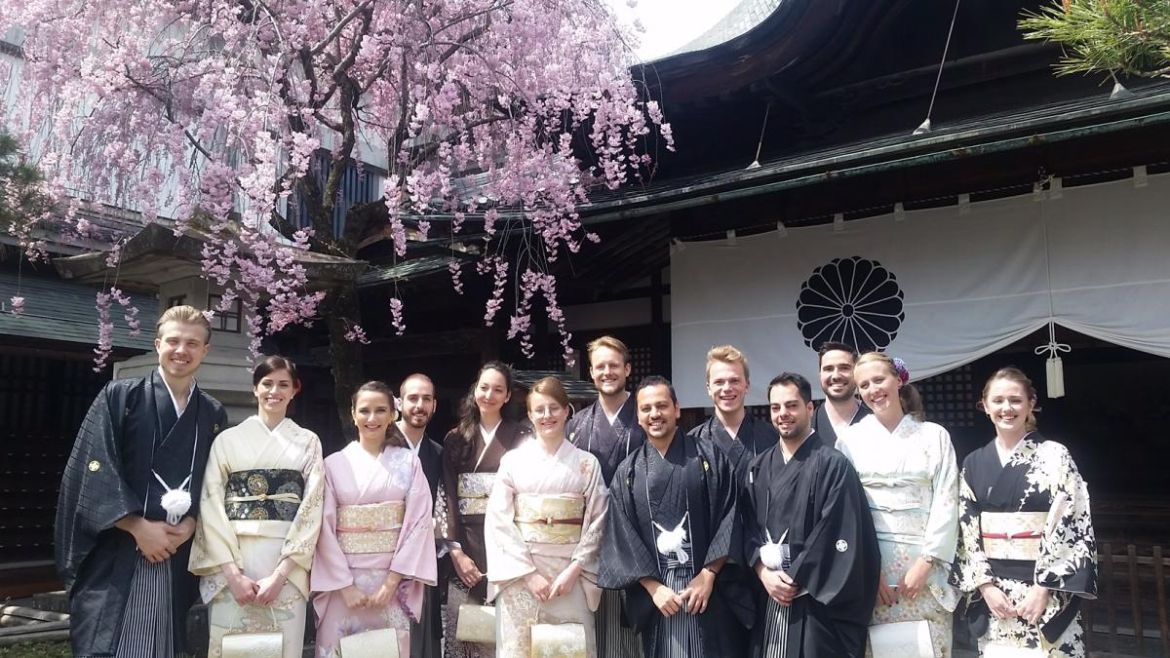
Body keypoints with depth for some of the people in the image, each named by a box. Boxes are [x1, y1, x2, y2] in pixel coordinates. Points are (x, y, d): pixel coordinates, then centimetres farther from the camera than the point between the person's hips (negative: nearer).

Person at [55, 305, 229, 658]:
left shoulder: (213, 415, 10)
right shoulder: (118, 397, 0)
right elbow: (92, 470, -7)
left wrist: (191, 524, -7)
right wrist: (139, 527, -13)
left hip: (178, 556, 3)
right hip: (115, 556, -3)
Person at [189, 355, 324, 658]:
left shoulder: (308, 442, 8)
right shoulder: (227, 439, 8)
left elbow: (312, 508, 0)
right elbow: (212, 505, 0)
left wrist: (280, 573, -10)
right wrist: (232, 572, -11)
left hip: (288, 563, 0)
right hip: (231, 563, 0)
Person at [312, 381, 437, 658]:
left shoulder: (409, 461, 2)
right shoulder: (333, 464, 2)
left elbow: (419, 521, -3)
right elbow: (325, 528, -2)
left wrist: (391, 581, -10)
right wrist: (345, 585, -9)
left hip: (394, 578, 0)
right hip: (344, 578, 0)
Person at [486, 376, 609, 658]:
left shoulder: (587, 463, 3)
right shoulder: (513, 460, 2)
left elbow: (596, 523, 2)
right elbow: (498, 521, -3)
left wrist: (574, 570, -8)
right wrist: (528, 573, -9)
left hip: (570, 575, 0)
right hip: (519, 576, 0)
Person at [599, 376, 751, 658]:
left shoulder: (710, 457, 1)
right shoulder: (627, 472, 6)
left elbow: (728, 517, -4)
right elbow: (622, 538, 2)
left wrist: (708, 574, -11)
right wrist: (653, 587, -7)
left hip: (709, 587, -1)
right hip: (655, 592, 2)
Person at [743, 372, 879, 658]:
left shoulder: (833, 465, -7)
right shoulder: (758, 467, 9)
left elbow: (835, 535, -12)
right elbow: (748, 527, 8)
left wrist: (796, 581, -11)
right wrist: (764, 573, -7)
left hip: (816, 599, -4)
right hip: (769, 596, 5)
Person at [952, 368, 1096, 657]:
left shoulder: (1054, 456, -4)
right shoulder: (973, 463, 6)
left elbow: (1070, 526, -9)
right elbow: (966, 530, 5)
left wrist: (1043, 588, -13)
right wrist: (985, 585, -5)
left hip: (1045, 589, -3)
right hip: (990, 590, 3)